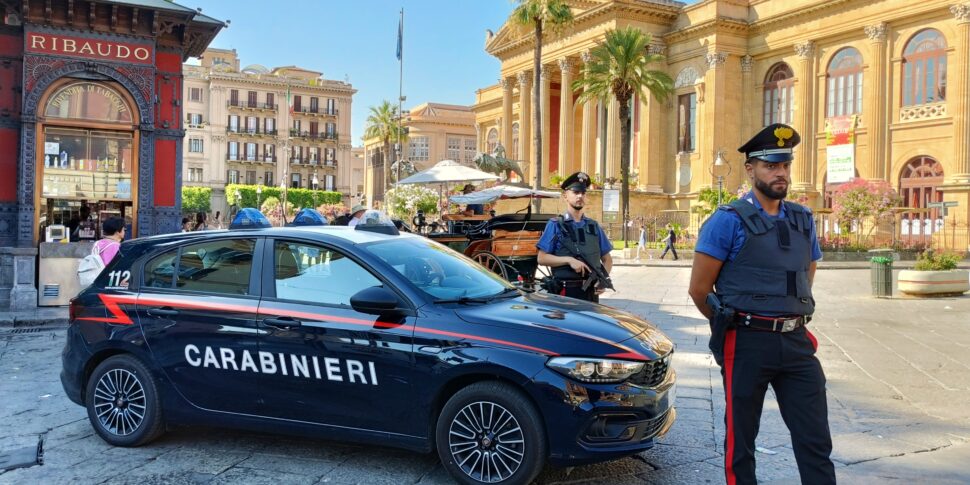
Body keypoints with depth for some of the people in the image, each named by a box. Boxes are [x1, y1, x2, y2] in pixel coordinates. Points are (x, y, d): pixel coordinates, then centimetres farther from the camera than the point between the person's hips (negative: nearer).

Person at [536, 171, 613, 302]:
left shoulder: (594, 226, 14)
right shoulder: (555, 225, 1)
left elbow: (607, 259, 17)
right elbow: (542, 258, -4)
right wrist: (569, 260, -15)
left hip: (591, 292, 4)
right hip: (565, 292, -4)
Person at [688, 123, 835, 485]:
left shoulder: (803, 220, 10)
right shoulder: (729, 221, -8)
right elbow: (699, 289, -6)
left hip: (797, 342, 5)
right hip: (747, 344, -5)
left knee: (816, 440, 7)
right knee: (741, 439, 8)